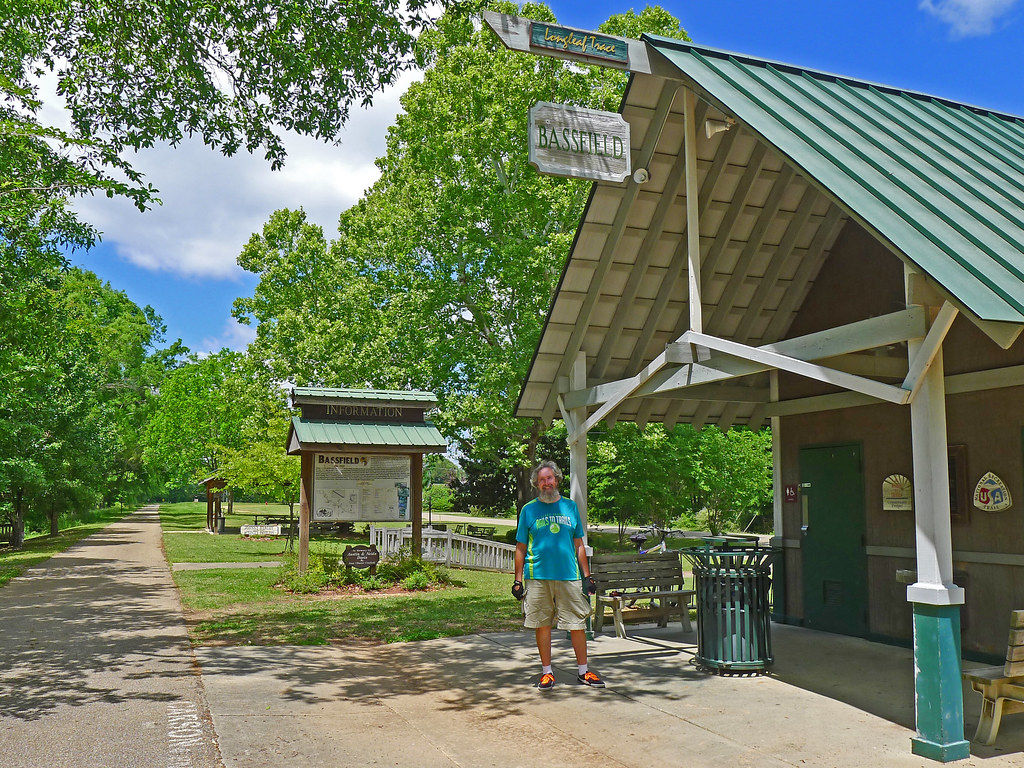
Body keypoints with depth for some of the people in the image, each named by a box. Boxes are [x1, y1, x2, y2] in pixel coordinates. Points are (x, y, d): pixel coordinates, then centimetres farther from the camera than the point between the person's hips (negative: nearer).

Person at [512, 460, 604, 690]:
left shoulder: (570, 506, 10)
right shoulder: (529, 510, 5)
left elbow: (579, 545, 13)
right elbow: (521, 548, 7)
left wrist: (587, 576, 9)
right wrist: (518, 580, 1)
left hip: (569, 576, 1)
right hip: (538, 576, -1)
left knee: (578, 624, 3)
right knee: (542, 625, 5)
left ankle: (583, 671, 17)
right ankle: (547, 672, 19)